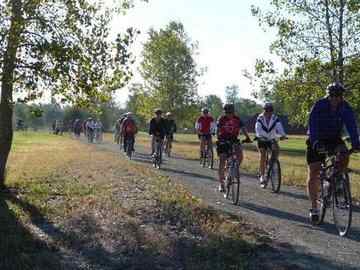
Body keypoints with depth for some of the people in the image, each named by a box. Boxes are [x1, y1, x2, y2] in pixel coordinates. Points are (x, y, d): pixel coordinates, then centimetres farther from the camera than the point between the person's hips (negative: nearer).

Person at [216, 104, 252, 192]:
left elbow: (243, 128, -12)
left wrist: (247, 137, -28)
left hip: (234, 140, 2)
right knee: (222, 161, -4)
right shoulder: (221, 119, -9)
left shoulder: (237, 119, -4)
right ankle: (221, 183, 4)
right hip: (223, 141, -2)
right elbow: (218, 130, -18)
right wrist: (219, 138, -36)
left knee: (240, 155, -22)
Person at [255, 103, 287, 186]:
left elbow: (279, 127, -27)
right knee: (262, 156, -13)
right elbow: (258, 129, -30)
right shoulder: (260, 118, -15)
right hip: (262, 140, -2)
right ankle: (262, 176, -5)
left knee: (276, 149, -26)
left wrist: (283, 135, -47)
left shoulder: (275, 119, -12)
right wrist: (260, 135, -51)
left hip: (272, 139, 2)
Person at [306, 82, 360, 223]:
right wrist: (316, 143, -43)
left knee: (344, 155, -29)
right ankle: (314, 208, 5)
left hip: (334, 139, 3)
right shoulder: (319, 106, -20)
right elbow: (313, 126, -29)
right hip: (317, 141, -2)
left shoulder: (345, 107, -12)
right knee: (313, 175, -5)